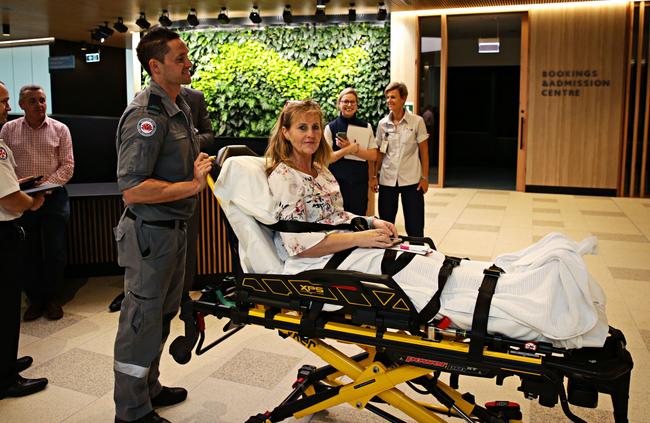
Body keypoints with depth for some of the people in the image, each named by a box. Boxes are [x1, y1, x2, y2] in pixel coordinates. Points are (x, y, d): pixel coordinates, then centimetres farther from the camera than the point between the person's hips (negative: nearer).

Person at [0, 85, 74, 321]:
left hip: (53, 198, -1)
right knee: (28, 252, 8)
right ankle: (35, 299, 23)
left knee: (55, 252, 4)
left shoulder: (60, 130, 1)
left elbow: (67, 166, -2)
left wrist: (47, 184, -15)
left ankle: (51, 298, 21)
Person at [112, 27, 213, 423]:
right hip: (150, 232, -10)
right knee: (141, 319, 4)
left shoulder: (180, 106, 11)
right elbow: (133, 190, -26)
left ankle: (148, 387, 40)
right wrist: (193, 186, -24)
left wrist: (201, 167, 7)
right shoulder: (146, 115, -21)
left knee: (162, 314, 21)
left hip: (174, 228, 10)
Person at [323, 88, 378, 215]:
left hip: (360, 182, 2)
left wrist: (351, 148, -14)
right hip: (337, 181, -1)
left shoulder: (366, 127, 5)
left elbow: (373, 156, -2)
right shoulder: (330, 127, 1)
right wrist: (348, 149, -17)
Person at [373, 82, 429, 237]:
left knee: (415, 229, 3)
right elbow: (380, 153, 10)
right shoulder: (382, 124, 4)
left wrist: (425, 178, -5)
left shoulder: (417, 121, -5)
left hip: (411, 180, -3)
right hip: (387, 180, 3)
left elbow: (424, 151, -1)